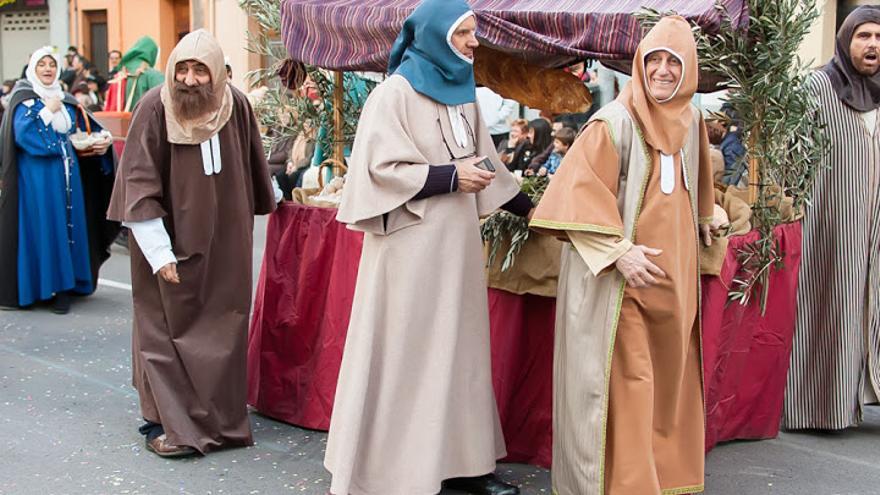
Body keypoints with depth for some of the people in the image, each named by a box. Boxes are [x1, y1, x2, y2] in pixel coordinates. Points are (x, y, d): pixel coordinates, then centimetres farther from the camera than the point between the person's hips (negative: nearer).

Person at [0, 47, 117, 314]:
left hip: (67, 174, 5)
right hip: (37, 177, -5)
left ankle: (64, 287, 6)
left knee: (68, 226, 3)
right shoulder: (23, 100, -2)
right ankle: (39, 284, 2)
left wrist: (101, 143, -5)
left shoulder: (67, 101, 15)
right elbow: (22, 134, -16)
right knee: (41, 227, -5)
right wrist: (48, 111, -12)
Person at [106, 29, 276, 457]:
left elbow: (251, 169, 10)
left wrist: (269, 202, 23)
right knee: (167, 329, 2)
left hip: (223, 241, 4)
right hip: (170, 241, -3)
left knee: (222, 328, 9)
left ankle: (220, 418, 22)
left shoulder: (235, 105, -5)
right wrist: (159, 252, -17)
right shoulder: (154, 108, -15)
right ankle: (168, 424, 12)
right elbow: (139, 183, -14)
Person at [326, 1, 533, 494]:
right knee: (404, 352, -3)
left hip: (456, 241, 7)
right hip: (410, 244, -7)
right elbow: (381, 168, -16)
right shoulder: (394, 94, -9)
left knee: (458, 347, 9)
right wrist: (450, 177, -16)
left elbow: (486, 162, 20)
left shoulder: (463, 94, 12)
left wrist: (529, 208, 18)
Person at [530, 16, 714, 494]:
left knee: (668, 379, 13)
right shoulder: (615, 121, -13)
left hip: (673, 275, 7)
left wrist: (703, 223, 31)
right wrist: (618, 252, -22)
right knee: (626, 382, -5)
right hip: (622, 278, -7)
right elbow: (580, 191, -18)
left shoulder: (689, 121, 8)